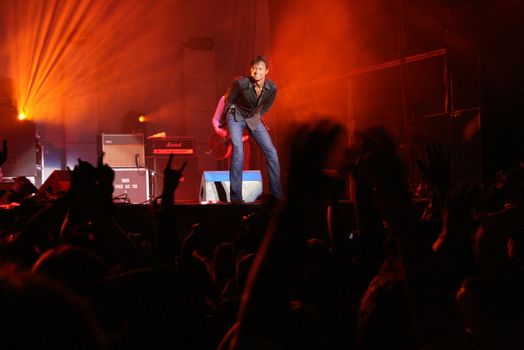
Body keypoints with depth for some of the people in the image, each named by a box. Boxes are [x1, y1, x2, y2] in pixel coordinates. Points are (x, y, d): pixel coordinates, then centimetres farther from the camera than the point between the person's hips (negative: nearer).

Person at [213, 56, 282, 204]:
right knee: (238, 151, -24)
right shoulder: (240, 83, -26)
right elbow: (228, 101, -8)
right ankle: (236, 196, -19)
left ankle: (277, 194, 6)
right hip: (236, 117, -4)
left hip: (254, 119, 4)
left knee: (271, 152, -3)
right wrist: (222, 124, 1)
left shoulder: (272, 88, -16)